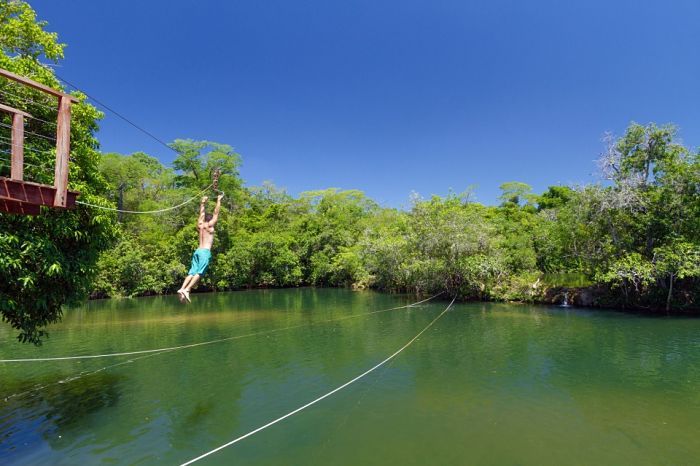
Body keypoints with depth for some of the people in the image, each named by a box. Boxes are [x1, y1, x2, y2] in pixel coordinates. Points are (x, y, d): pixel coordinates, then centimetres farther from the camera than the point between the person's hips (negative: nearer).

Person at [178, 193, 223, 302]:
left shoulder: (200, 225, 17)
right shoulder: (209, 225, 2)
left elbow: (202, 213, 31)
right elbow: (216, 212, 6)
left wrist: (203, 203, 42)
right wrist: (219, 200, 14)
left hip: (197, 251, 7)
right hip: (205, 252, -7)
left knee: (192, 272, -1)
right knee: (199, 273, -14)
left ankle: (182, 289, -17)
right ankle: (187, 289, -28)